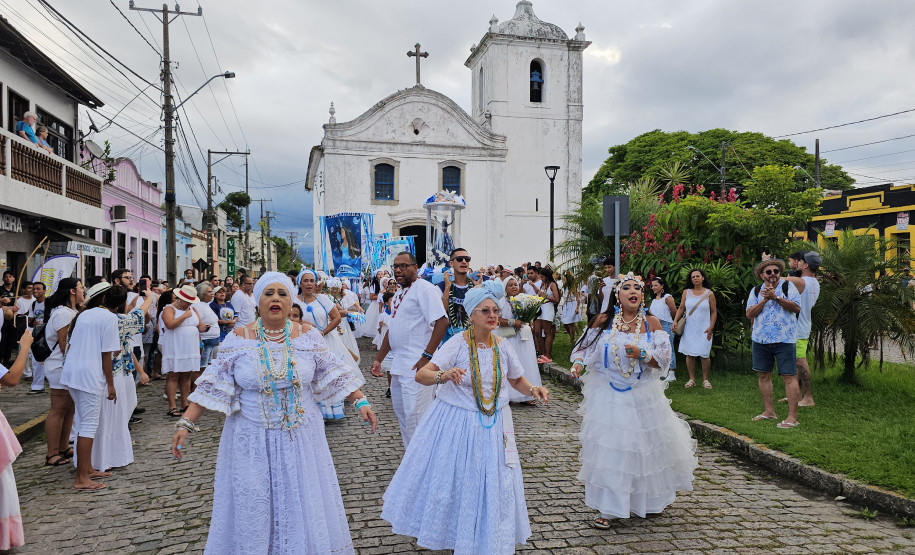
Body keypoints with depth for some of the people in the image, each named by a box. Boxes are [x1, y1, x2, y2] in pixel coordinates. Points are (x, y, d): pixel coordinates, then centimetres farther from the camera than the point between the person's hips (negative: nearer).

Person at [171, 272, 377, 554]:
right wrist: (185, 424, -10)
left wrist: (360, 401, -8)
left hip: (301, 437, 1)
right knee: (252, 511, 10)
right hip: (252, 440, -1)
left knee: (302, 503, 10)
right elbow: (213, 386, -4)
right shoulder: (238, 339, -6)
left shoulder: (308, 335, -3)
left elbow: (334, 374, 1)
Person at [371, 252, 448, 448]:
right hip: (398, 366, 10)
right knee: (401, 414, 15)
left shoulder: (423, 288, -10)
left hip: (417, 366, -10)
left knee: (415, 416, -9)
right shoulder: (398, 295, 18)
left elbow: (441, 321, -19)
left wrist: (427, 357, -23)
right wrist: (378, 359, 19)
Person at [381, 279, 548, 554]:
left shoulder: (502, 346, -2)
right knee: (448, 478, 10)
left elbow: (517, 379, 15)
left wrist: (533, 389, -5)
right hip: (455, 422, -4)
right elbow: (421, 375, -23)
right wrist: (444, 375, -42)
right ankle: (433, 532, 37)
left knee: (491, 484, 11)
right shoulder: (458, 343, -16)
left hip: (493, 424, 4)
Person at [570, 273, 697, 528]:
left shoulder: (651, 323, -2)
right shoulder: (604, 321, -2)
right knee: (607, 447, 0)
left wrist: (642, 355, -21)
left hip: (642, 396, 1)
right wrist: (578, 363, -14)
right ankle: (607, 508, 13)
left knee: (646, 445, 11)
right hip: (608, 396, 0)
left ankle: (652, 498, 39)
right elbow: (586, 347, 5)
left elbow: (664, 359, -3)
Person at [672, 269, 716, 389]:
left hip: (704, 329, -2)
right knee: (689, 354, 2)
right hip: (689, 329, 2)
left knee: (704, 355, -3)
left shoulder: (709, 293, 1)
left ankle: (705, 379, 13)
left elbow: (714, 312, 4)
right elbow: (681, 308, 10)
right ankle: (692, 379, 14)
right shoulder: (686, 292, 6)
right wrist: (675, 321, -3)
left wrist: (711, 327, -5)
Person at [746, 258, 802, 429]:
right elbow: (749, 314, -1)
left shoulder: (788, 286, 1)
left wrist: (776, 297, -18)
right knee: (763, 375, 9)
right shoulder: (756, 291, 9)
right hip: (761, 339, 4)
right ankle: (769, 411, 21)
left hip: (784, 339, -4)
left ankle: (792, 417, -4)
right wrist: (764, 300, -11)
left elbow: (797, 307, -12)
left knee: (789, 376, -6)